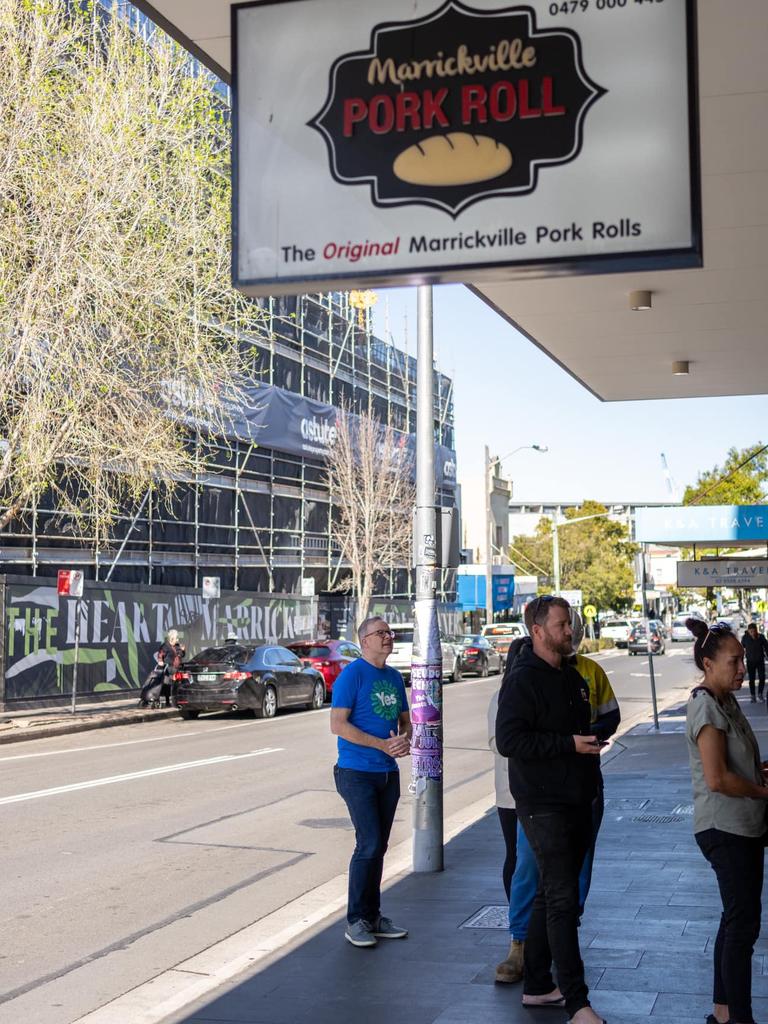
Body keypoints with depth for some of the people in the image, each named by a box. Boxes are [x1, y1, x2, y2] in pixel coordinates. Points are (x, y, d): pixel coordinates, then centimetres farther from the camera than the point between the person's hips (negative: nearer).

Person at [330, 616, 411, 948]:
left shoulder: (394, 677, 12)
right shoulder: (352, 675, -10)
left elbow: (404, 719, 20)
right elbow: (338, 725, -15)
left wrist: (405, 739, -4)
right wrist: (383, 745, -18)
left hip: (388, 772, 7)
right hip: (357, 773, -7)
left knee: (378, 846, 11)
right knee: (369, 844, -10)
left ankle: (373, 916, 20)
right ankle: (355, 921, 0)